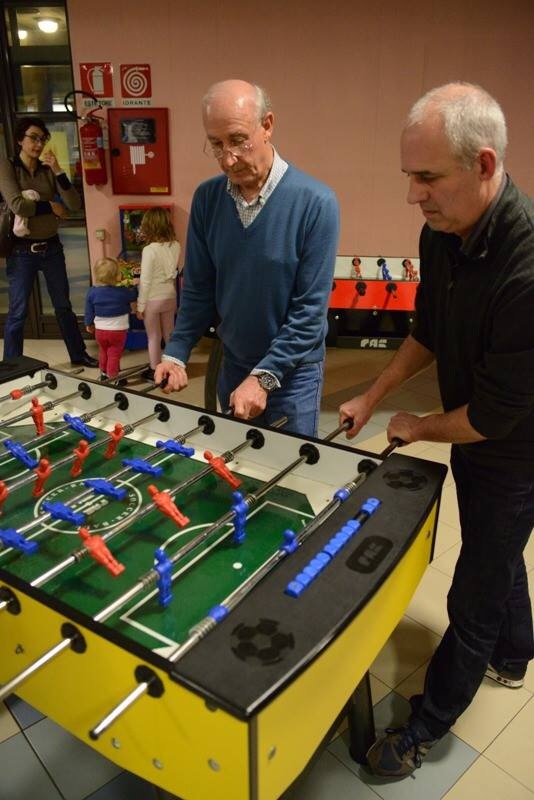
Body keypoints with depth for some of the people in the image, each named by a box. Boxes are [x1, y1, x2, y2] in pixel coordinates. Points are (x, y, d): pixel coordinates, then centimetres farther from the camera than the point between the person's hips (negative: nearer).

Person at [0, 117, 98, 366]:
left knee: (64, 306, 14)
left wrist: (58, 171, -13)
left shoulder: (48, 170, 5)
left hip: (51, 247, 4)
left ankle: (78, 355, 28)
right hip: (22, 251, -4)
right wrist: (51, 207, -8)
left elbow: (74, 205, -5)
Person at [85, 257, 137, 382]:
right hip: (118, 330, -4)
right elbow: (133, 295, 4)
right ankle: (112, 376, 12)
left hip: (100, 330, 4)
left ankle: (103, 373, 40)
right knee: (114, 354, 7)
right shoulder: (122, 292, -17)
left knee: (103, 352, 24)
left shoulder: (92, 292, -8)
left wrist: (88, 324, 18)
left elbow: (89, 311, 2)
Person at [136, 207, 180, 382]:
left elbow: (145, 281, -18)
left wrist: (140, 305, -9)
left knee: (154, 337, 10)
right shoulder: (175, 246, -7)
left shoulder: (149, 250, -21)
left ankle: (155, 371, 22)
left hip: (153, 300, -5)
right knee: (169, 333, 19)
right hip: (170, 297, 5)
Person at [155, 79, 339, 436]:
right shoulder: (207, 198, -5)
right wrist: (175, 354, -7)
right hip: (232, 363, 4)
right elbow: (198, 289, 2)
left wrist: (263, 377, -22)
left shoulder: (315, 202, -19)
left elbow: (310, 309, -19)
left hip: (293, 370, -4)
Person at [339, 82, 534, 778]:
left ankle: (427, 725, 32)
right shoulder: (442, 233, -10)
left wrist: (417, 427, -12)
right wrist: (372, 396, 4)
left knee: (473, 598, 9)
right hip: (469, 433, 8)